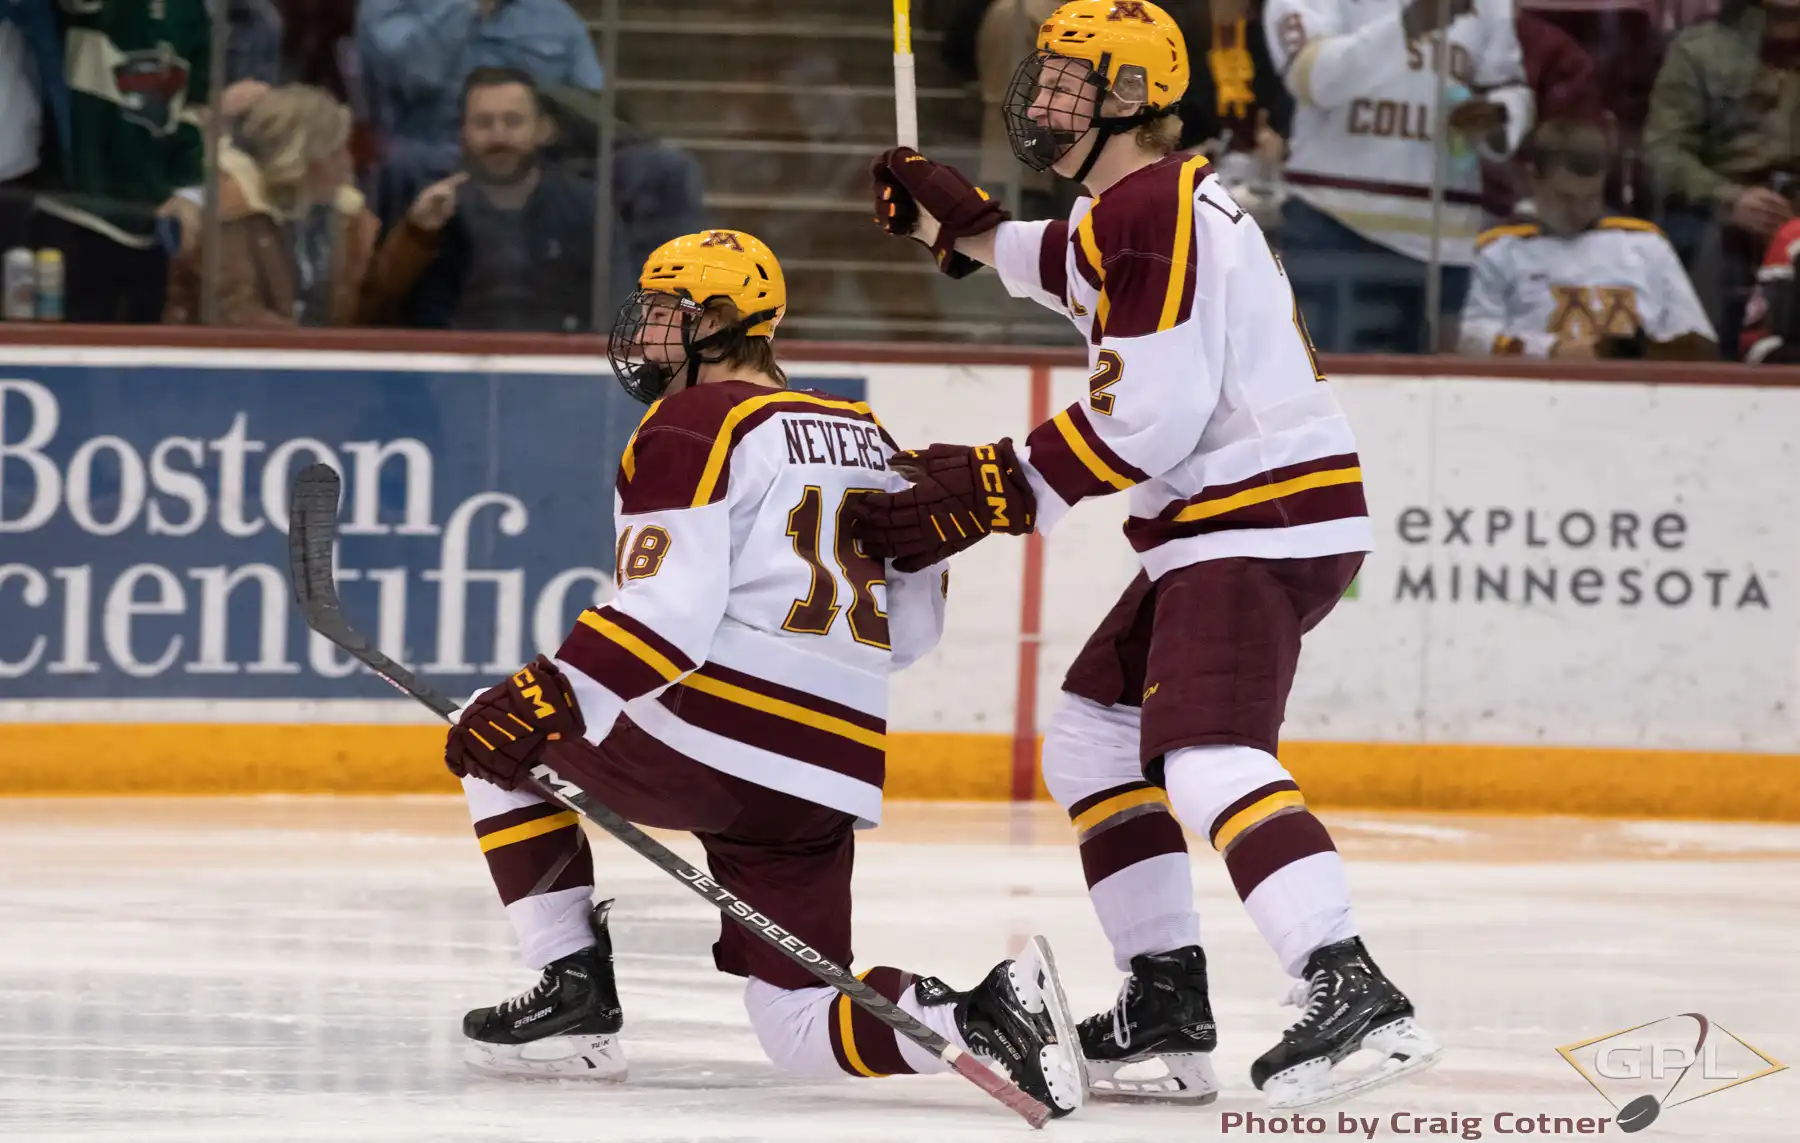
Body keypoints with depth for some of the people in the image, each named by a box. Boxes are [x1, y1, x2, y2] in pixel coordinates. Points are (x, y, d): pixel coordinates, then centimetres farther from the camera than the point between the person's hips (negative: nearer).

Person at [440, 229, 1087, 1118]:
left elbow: (668, 610, -15)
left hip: (714, 739, -7)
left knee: (499, 742, 18)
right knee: (798, 1028, 11)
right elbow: (912, 627, 23)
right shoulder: (867, 438, 20)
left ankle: (575, 990, 8)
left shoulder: (692, 426, -3)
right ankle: (980, 1011, -18)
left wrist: (544, 700, -19)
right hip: (841, 774, 7)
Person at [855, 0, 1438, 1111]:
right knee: (1092, 738, 17)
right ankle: (1168, 1008, 16)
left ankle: (1355, 995, -40)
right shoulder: (1148, 203, 19)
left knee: (1206, 757, -26)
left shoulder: (1152, 211, -14)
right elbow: (1079, 274, 44)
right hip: (1221, 527, 11)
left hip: (1261, 520, -11)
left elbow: (1149, 417, -22)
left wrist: (997, 490, -16)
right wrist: (965, 227, 33)